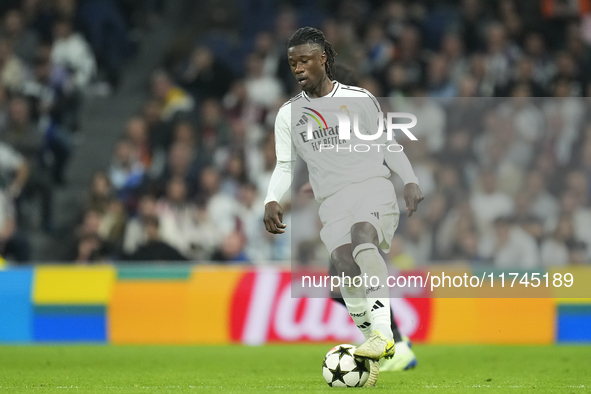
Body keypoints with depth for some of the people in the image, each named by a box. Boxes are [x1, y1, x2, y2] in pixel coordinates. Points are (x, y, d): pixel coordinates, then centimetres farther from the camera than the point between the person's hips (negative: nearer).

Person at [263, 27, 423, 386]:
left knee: (362, 237, -34)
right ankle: (374, 357, -12)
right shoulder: (289, 115, 12)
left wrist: (410, 182, 0)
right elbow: (285, 165, 13)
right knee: (347, 268, -20)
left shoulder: (360, 99, 7)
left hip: (374, 187, -3)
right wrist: (272, 200, -5)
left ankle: (383, 332, -47)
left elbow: (388, 145, 12)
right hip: (333, 201, 3)